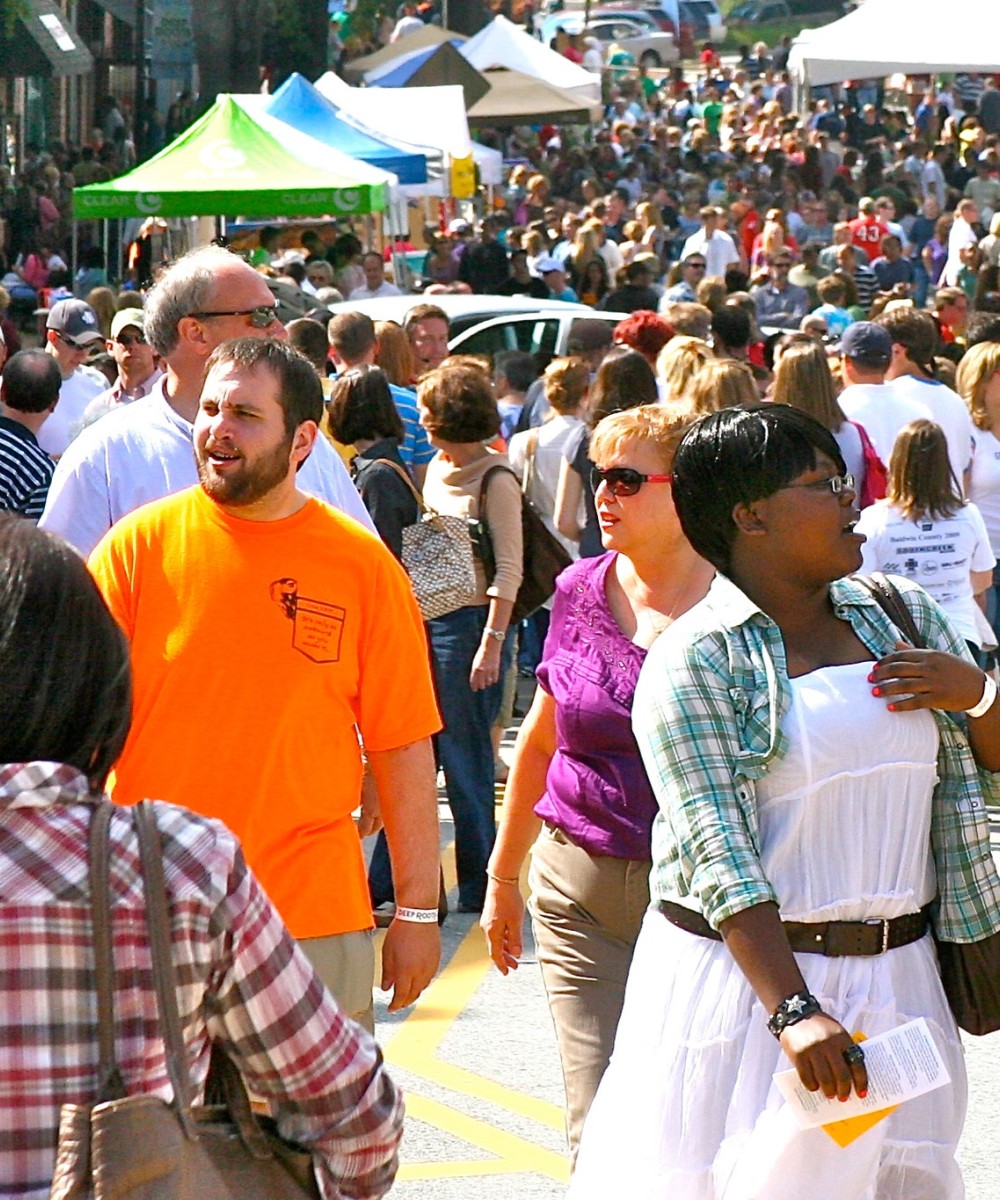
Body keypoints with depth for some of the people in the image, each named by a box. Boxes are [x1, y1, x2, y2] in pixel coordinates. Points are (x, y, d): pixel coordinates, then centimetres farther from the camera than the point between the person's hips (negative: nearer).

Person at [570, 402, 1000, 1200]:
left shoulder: (904, 613, 9)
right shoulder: (693, 662, -8)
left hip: (896, 977, 5)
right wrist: (793, 1010, -27)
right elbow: (719, 852, -17)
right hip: (748, 975, -5)